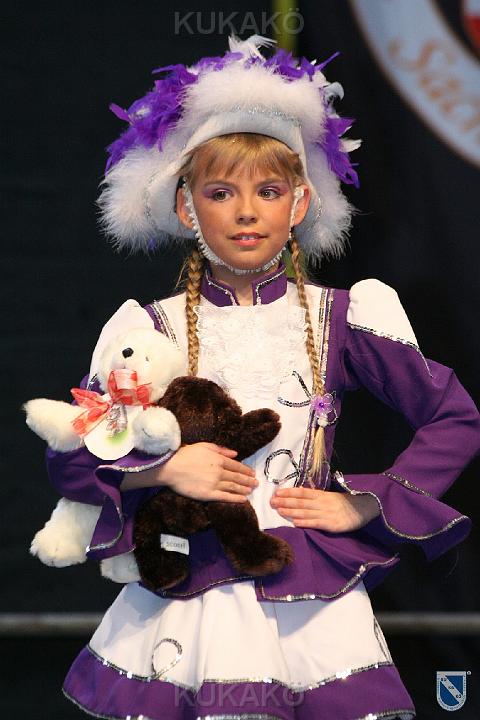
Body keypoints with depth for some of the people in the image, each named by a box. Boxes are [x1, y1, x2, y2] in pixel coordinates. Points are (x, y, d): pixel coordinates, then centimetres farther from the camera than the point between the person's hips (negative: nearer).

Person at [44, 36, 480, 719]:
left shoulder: (339, 318, 5)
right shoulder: (151, 329, 5)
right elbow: (67, 457, 6)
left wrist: (364, 505, -1)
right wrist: (163, 468, -9)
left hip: (313, 597, 1)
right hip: (188, 595, 0)